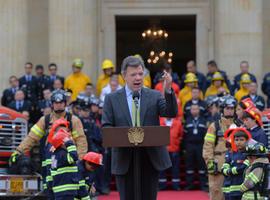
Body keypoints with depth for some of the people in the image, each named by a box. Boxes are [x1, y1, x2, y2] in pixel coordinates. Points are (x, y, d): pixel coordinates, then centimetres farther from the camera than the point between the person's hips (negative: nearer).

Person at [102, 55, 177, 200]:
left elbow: (171, 113, -8)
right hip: (124, 160, -1)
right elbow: (106, 127, 2)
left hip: (151, 159, 1)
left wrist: (168, 90, -24)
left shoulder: (155, 96, 6)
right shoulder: (112, 99, 5)